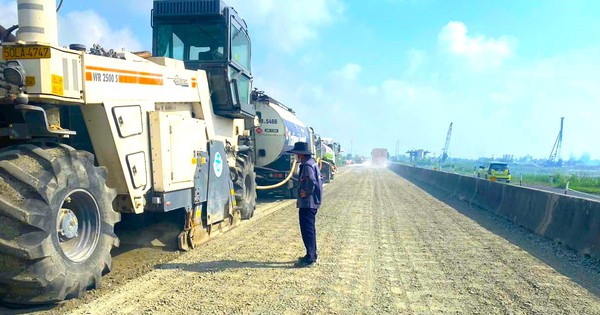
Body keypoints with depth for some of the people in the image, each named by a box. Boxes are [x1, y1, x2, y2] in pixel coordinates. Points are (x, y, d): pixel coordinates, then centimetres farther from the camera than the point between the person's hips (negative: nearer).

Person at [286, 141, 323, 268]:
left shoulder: (307, 165, -18)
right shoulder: (312, 163, 15)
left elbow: (311, 181, -32)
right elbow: (319, 180, 22)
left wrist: (306, 193, -17)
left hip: (307, 204, -11)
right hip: (312, 203, 11)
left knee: (307, 230, -5)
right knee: (310, 229, 18)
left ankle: (310, 258, -1)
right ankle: (312, 255, 28)